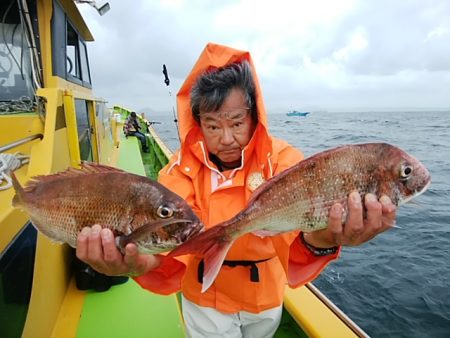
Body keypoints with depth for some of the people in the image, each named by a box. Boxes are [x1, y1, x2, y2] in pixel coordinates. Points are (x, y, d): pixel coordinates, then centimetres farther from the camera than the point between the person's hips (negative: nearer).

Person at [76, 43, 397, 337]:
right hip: (206, 297, -1)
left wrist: (319, 240, -62)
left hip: (265, 295, 2)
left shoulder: (282, 159, -21)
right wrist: (143, 260, -56)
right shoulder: (183, 167, -19)